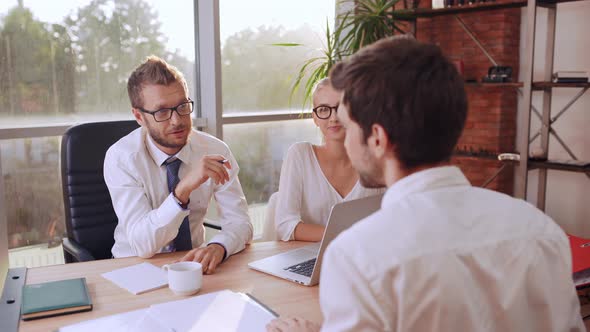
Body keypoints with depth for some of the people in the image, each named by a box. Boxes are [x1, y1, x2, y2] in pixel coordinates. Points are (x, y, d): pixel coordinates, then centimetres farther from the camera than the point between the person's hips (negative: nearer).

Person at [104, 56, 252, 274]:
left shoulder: (215, 150, -8)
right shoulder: (121, 158, -15)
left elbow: (240, 223, -10)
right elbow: (143, 245, -23)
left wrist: (218, 247, -32)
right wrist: (183, 189, -38)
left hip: (194, 263, 3)